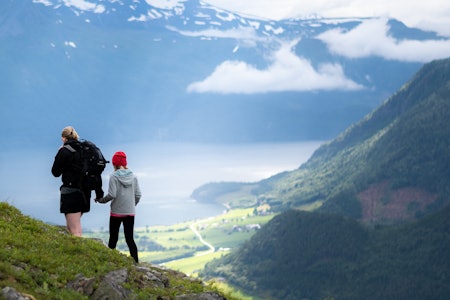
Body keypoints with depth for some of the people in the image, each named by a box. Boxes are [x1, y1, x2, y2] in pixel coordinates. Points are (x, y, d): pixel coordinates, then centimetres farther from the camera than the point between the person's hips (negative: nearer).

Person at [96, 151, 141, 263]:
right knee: (130, 239, 4)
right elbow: (138, 195, 4)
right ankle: (135, 262, -5)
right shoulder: (133, 176, 3)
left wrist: (100, 200, 1)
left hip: (116, 212, -3)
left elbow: (112, 195, -15)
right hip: (130, 212, 3)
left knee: (113, 239, 8)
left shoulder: (114, 176, -10)